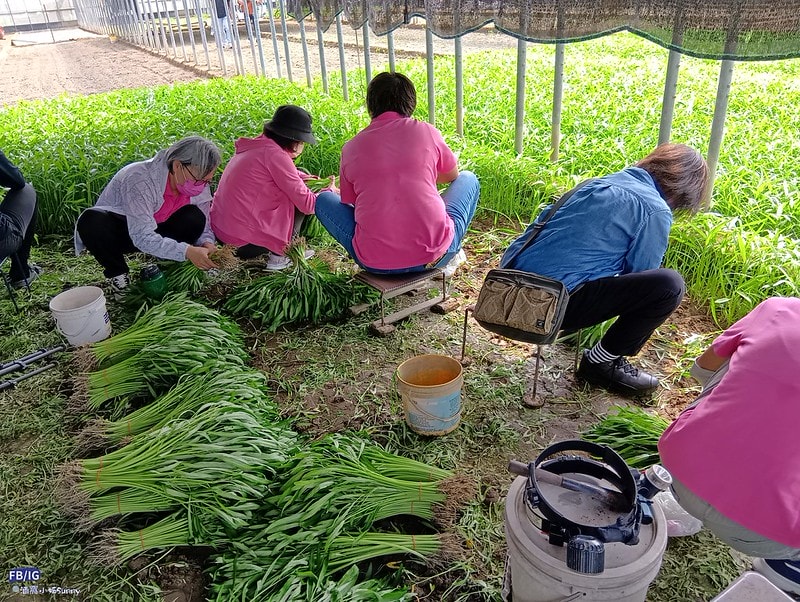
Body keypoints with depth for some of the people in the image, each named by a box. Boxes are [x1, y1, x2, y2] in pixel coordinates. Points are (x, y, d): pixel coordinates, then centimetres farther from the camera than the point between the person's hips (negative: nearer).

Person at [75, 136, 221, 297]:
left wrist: (207, 244, -31)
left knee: (194, 219, -23)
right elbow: (143, 237, -39)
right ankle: (117, 273, -11)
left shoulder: (199, 185, -15)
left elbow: (204, 225, -7)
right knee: (91, 221, -36)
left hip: (154, 231, 4)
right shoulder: (140, 180, -34)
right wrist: (186, 252, -48)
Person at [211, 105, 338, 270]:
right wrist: (331, 191, 3)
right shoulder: (275, 154, -16)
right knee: (299, 200, 1)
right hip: (245, 245, -9)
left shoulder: (257, 145, 10)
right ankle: (279, 255, 2)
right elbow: (307, 204, -15)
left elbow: (286, 174, 30)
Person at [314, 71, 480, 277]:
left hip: (375, 264, 1)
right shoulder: (426, 131, 4)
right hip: (434, 255, 0)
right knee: (468, 179, 25)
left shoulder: (350, 148, 6)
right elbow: (452, 175, 24)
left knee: (324, 200, 25)